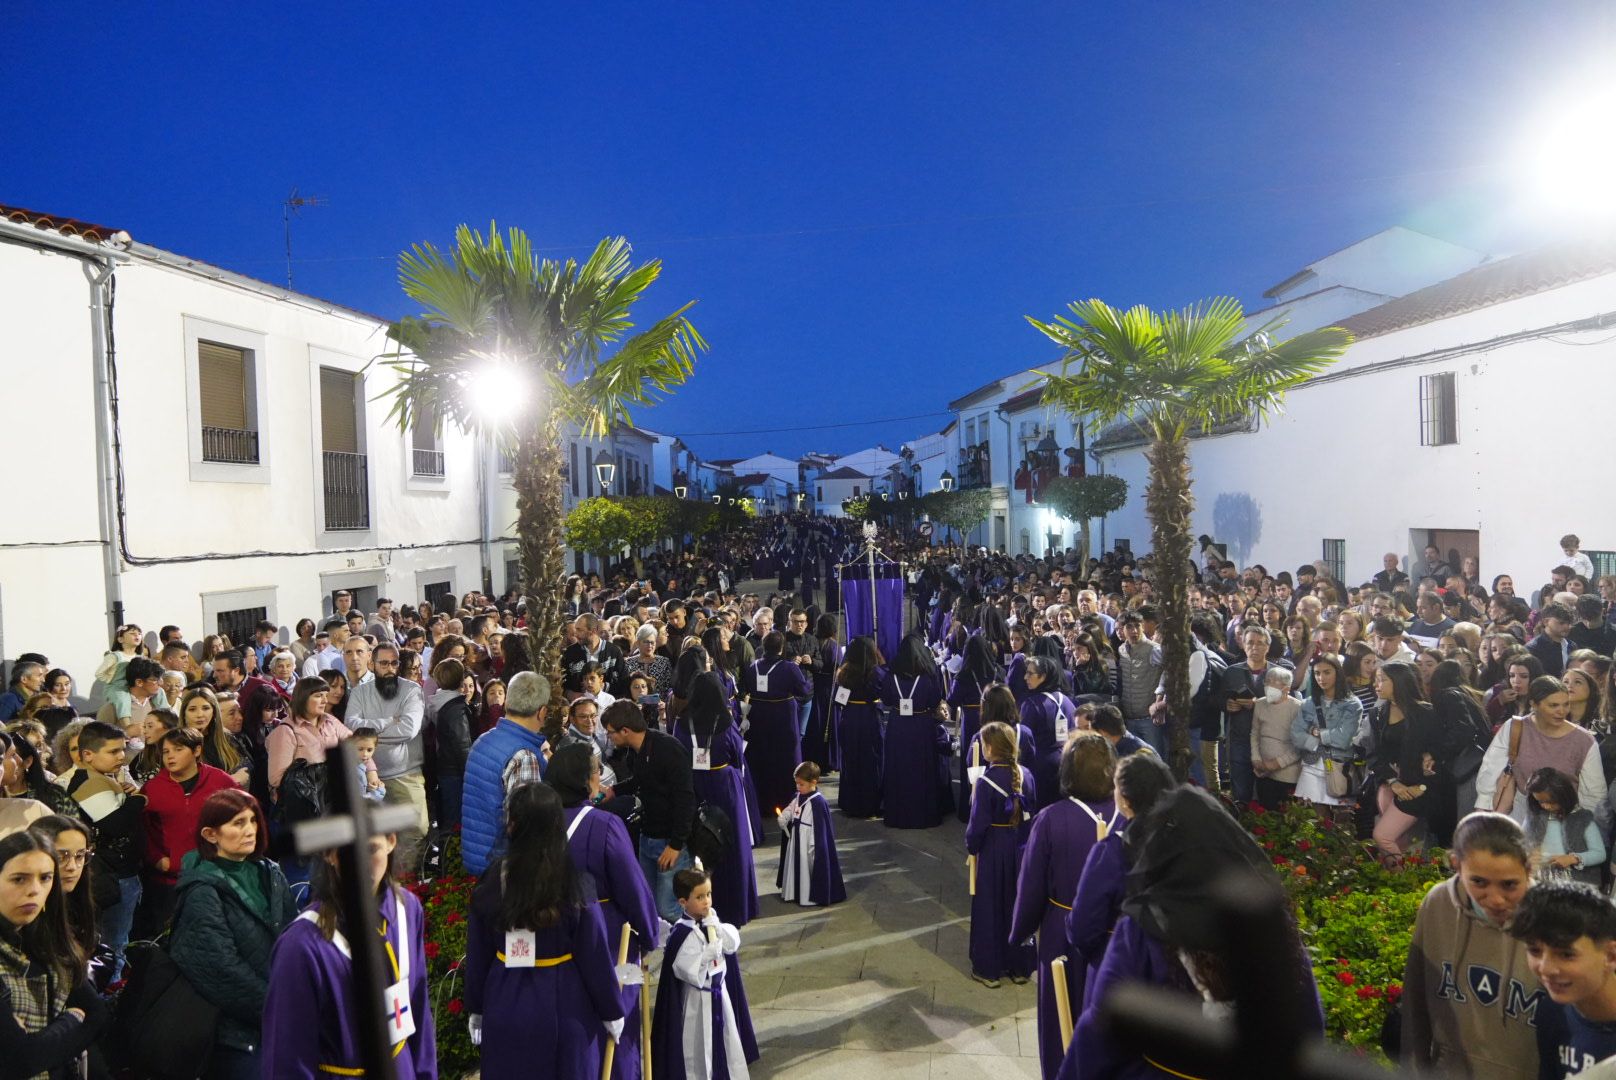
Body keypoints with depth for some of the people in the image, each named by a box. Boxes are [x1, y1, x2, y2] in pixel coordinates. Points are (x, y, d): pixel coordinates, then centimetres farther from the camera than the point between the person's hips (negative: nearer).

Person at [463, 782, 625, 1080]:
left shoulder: (491, 884, -10)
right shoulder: (576, 885, -16)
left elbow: (477, 958, 1)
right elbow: (596, 958, -11)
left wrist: (475, 1011, 16)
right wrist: (612, 1012, 4)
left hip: (506, 1009, 2)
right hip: (564, 1010, -2)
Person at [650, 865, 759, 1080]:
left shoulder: (712, 920, -2)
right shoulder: (682, 934, -24)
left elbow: (733, 943, -8)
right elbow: (688, 971, -25)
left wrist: (713, 924, -19)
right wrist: (710, 951, -26)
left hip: (719, 991, 7)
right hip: (697, 998, -7)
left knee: (726, 1038, 21)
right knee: (697, 1044, 7)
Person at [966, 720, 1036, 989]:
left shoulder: (986, 781, -22)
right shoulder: (1026, 775, -7)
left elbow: (978, 823, -16)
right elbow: (1032, 813, 3)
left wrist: (971, 847, 0)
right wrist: (1024, 840, 15)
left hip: (993, 849, -5)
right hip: (1020, 847, 5)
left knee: (990, 908, 10)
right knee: (1017, 905, 17)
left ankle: (989, 970, 19)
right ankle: (1019, 966, 28)